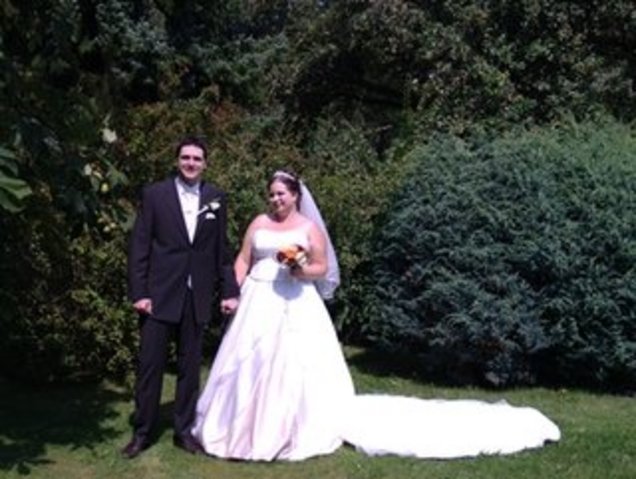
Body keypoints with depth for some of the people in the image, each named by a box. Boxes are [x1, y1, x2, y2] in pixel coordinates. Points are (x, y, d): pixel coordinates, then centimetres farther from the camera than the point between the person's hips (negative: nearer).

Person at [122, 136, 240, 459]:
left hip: (197, 296, 2)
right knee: (150, 365, 2)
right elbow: (139, 246, -3)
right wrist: (138, 292, -9)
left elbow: (221, 249, 10)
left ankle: (183, 430, 21)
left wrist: (229, 290, 5)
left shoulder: (216, 198, 7)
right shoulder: (155, 194, 0)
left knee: (190, 366, 10)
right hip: (159, 294, -2)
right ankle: (142, 432, 15)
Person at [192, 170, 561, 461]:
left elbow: (322, 268, 3)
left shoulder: (309, 227, 2)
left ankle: (293, 429, 6)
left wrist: (304, 270, -17)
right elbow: (242, 262, 9)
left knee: (294, 365, -7)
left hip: (295, 304, -3)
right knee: (251, 365, 5)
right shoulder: (259, 223, 10)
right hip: (259, 303, 4)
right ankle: (246, 427, 18)